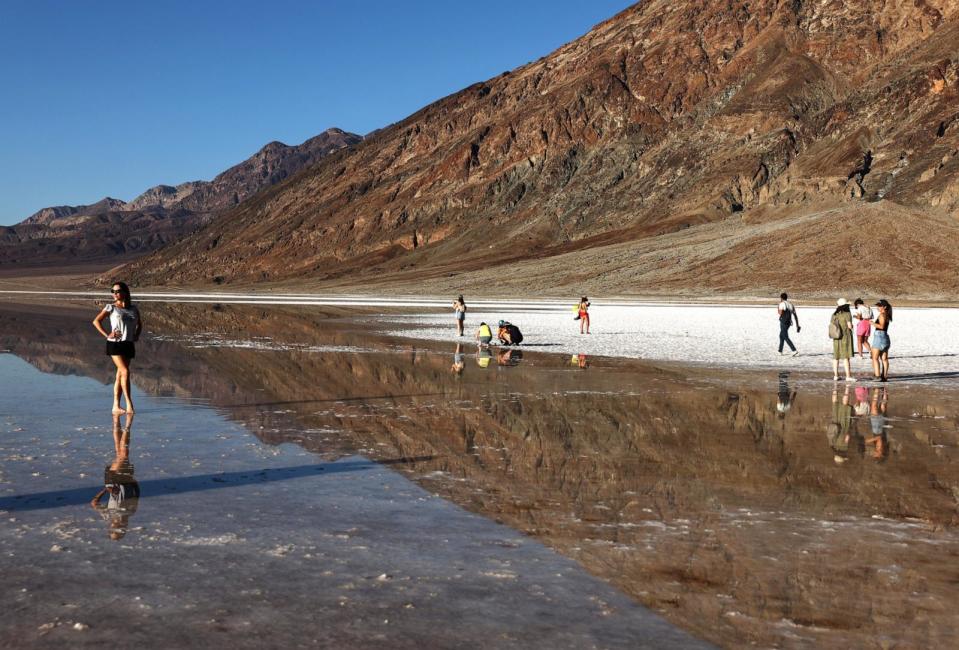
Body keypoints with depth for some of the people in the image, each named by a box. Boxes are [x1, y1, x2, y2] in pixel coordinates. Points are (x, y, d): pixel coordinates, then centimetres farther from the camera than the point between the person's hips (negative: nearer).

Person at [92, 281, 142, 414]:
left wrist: (137, 335, 9)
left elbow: (140, 324, 26)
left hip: (129, 344, 4)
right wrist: (107, 334, -9)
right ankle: (129, 404, -16)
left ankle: (116, 406, 10)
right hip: (115, 344, -4)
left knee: (120, 375, 7)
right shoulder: (111, 307, 1)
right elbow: (96, 321, 0)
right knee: (125, 371, -16)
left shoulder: (133, 309, 11)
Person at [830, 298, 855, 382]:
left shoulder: (834, 315, 2)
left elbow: (831, 326, 5)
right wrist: (851, 325, 6)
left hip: (836, 338, 5)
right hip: (846, 337, -5)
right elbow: (850, 326, -15)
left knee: (836, 357, 11)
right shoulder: (847, 314, -12)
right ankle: (848, 376, -6)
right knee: (846, 357, -5)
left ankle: (835, 375, 14)